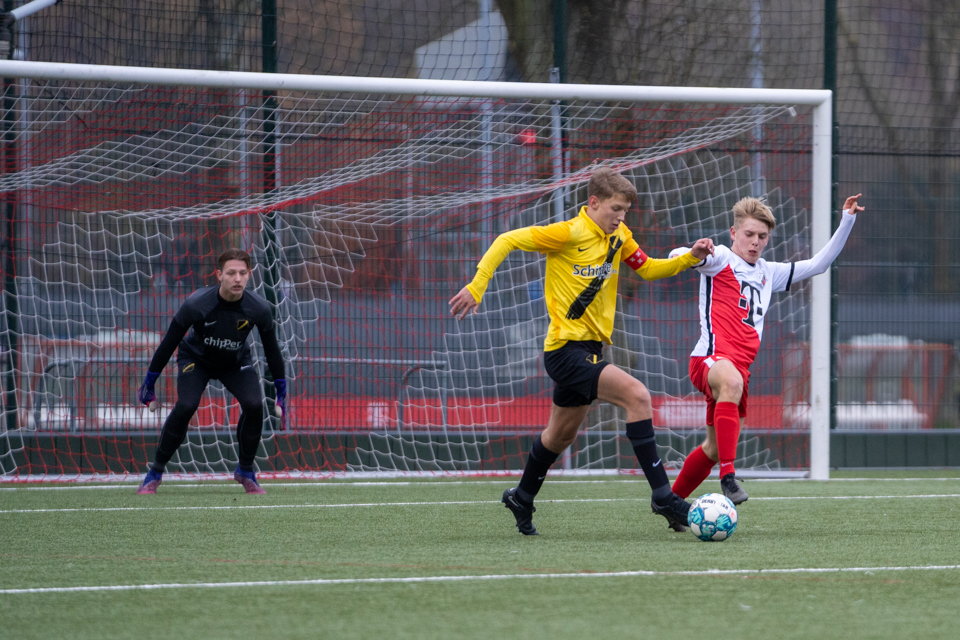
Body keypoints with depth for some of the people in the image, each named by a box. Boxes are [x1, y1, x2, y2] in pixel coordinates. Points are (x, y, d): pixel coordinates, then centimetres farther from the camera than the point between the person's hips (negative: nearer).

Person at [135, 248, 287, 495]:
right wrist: (149, 383, -14)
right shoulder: (196, 304, -31)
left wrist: (281, 391, -2)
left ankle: (245, 472, 1)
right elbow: (169, 342, -19)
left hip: (236, 363, 2)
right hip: (196, 359, -2)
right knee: (186, 406, -24)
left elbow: (272, 350, -8)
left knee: (254, 404, -21)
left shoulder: (258, 308, -25)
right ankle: (155, 473, -9)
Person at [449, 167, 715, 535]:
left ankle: (522, 499, 45)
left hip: (590, 349, 9)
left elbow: (648, 270, 18)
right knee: (636, 395, -24)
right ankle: (662, 496, -23)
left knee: (562, 435, 23)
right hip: (566, 349, -9)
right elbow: (507, 241, -13)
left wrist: (690, 258, 2)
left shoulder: (619, 237, 7)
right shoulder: (570, 234, -15)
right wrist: (477, 286, -18)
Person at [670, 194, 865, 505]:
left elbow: (818, 264, 31)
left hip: (741, 366, 8)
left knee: (714, 449, 11)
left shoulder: (768, 273, 25)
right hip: (711, 356, -8)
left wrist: (847, 221, 25)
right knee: (732, 381, -42)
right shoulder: (721, 259, 4)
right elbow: (676, 257, -12)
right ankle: (728, 476, -48)